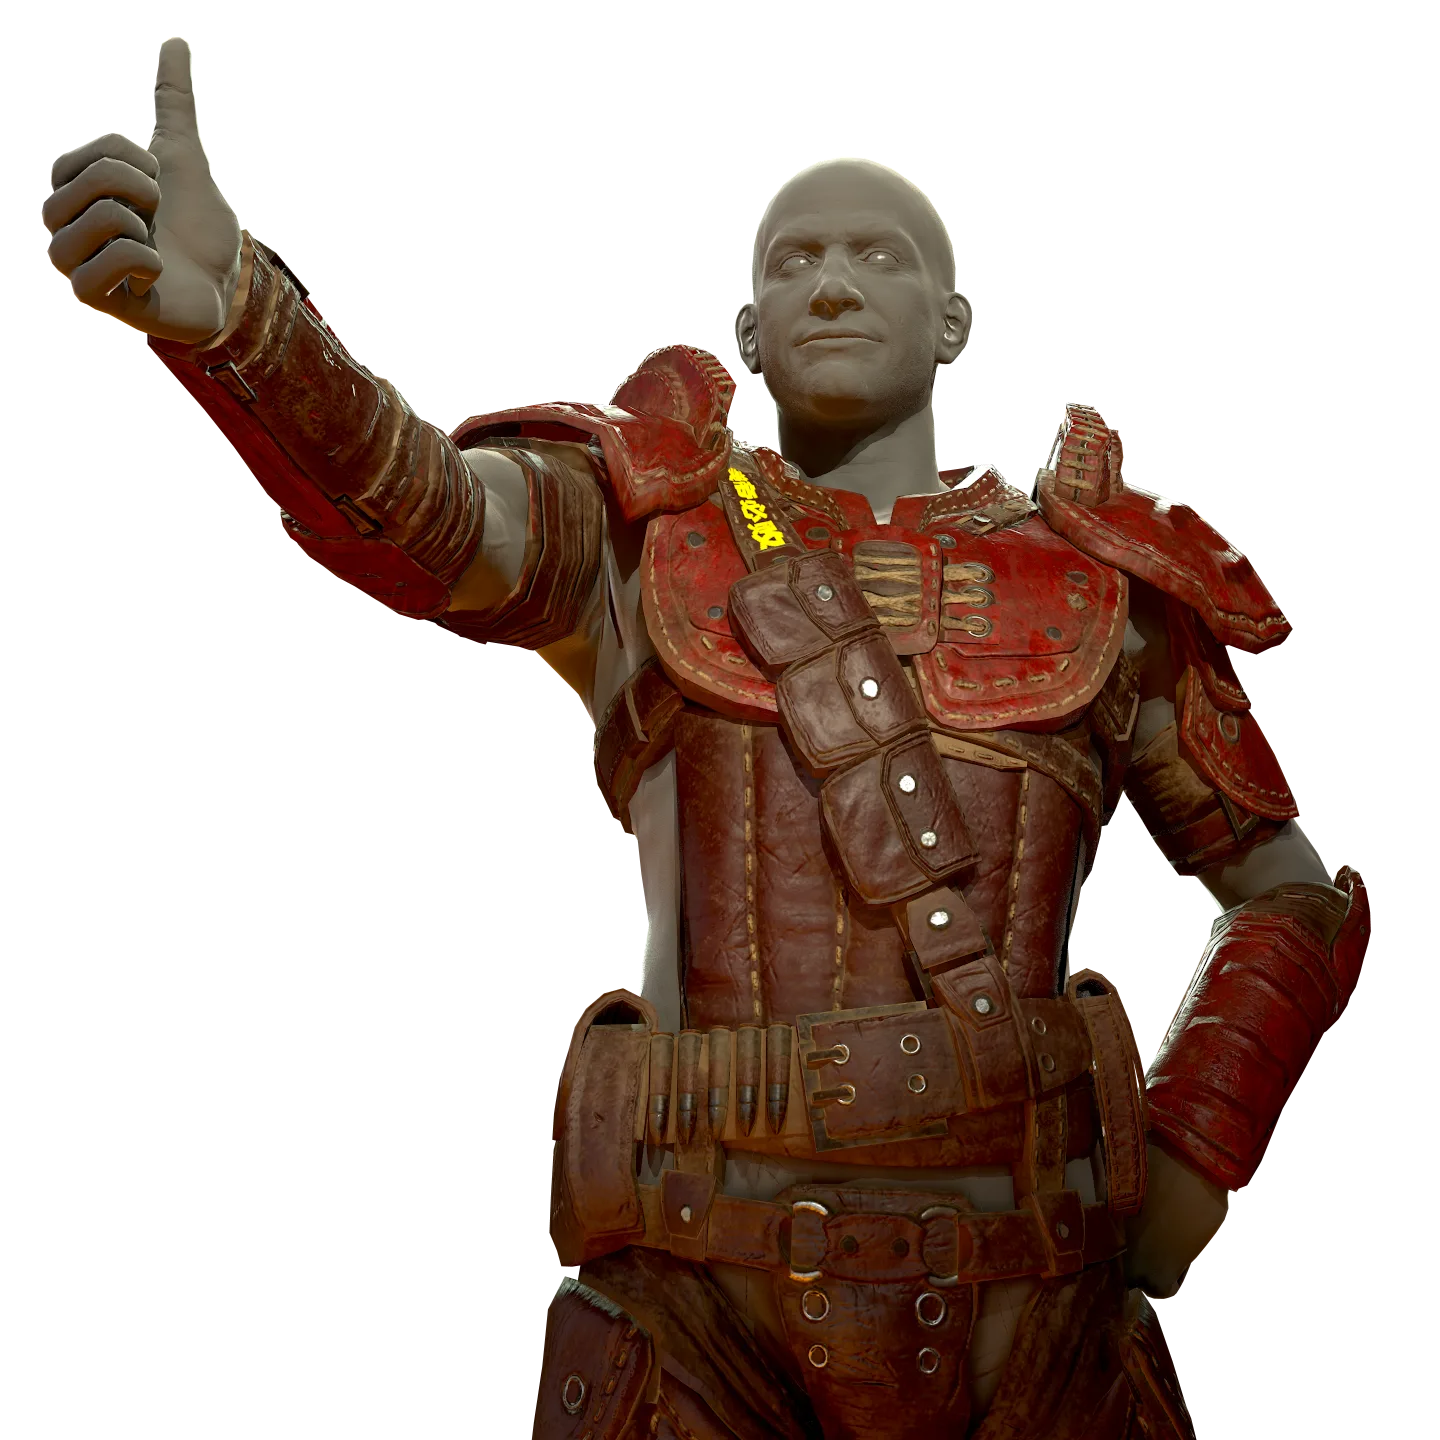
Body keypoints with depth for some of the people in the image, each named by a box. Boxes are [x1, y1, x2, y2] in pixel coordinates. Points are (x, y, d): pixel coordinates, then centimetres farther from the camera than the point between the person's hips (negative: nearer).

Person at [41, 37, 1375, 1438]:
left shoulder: (1093, 583, 4)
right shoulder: (648, 535, 0)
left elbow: (1291, 889, 10)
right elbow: (414, 517, -22)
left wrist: (1187, 1175, 2)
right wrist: (225, 314, -40)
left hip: (1018, 1288, 2)